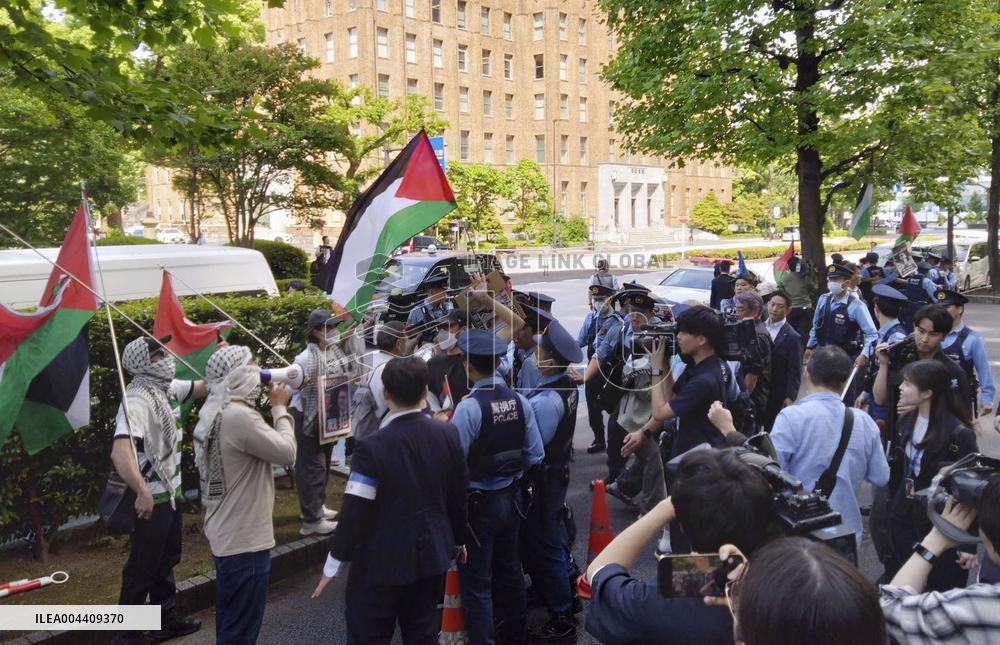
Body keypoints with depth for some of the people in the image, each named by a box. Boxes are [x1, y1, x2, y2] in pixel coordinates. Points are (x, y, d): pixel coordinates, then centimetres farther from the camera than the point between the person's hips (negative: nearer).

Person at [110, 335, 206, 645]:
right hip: (150, 498, -9)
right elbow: (120, 452, -40)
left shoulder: (168, 387, 2)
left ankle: (166, 620, 37)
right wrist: (142, 492, -45)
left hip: (170, 492, 9)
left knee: (167, 559, 21)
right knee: (143, 568, 3)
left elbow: (203, 387, 19)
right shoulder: (137, 400, -27)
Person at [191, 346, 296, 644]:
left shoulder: (214, 412, 6)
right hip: (244, 539, -10)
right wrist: (280, 408, -8)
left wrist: (273, 408, 4)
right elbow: (286, 453, -18)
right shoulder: (239, 416, -25)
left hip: (228, 534, 10)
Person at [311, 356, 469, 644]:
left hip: (381, 563, -5)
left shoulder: (373, 447, -21)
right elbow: (458, 496, 5)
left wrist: (333, 563, -5)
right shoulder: (448, 434, -5)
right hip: (433, 555, 5)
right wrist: (458, 540, 20)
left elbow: (354, 512, -18)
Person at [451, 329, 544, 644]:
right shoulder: (520, 401, -6)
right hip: (511, 497, 7)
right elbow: (535, 455, 0)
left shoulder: (468, 407, -23)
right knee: (509, 567, 24)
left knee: (476, 582, 7)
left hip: (478, 502, -6)